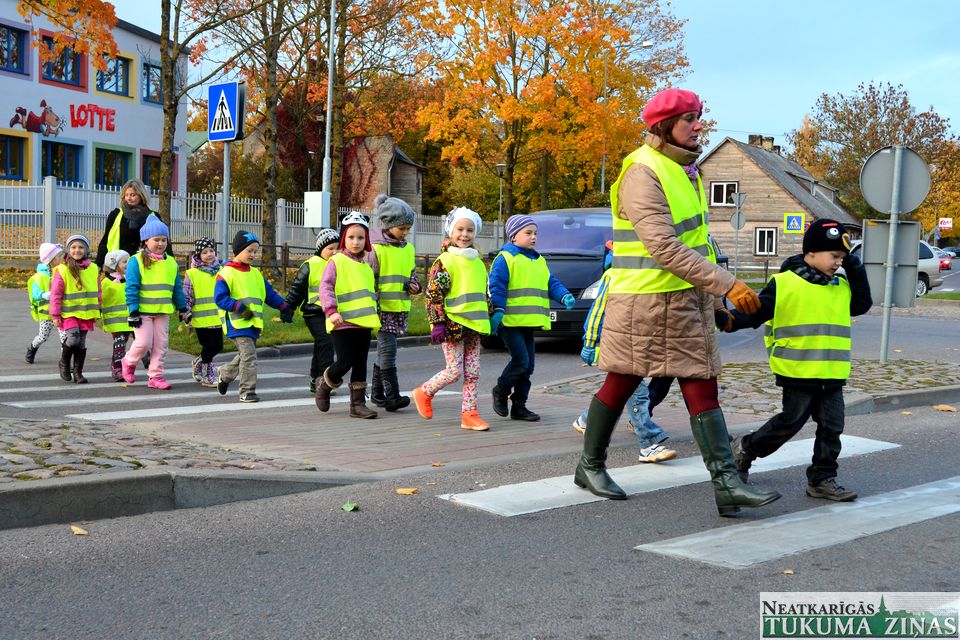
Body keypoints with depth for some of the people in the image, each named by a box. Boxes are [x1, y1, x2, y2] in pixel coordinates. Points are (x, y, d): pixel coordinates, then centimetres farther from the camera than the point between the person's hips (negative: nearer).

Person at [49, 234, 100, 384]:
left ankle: (77, 372, 21)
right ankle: (64, 363, 9)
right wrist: (55, 315, -7)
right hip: (68, 313, -4)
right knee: (72, 339, -19)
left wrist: (96, 312, 14)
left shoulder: (93, 269, 4)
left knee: (81, 344, 9)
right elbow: (55, 294, -6)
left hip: (86, 314, 4)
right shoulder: (63, 270, -8)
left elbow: (97, 292, 13)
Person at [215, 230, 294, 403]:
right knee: (248, 355, -13)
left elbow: (269, 293, 20)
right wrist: (240, 307, -20)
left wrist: (284, 307, 11)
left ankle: (224, 375, 40)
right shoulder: (226, 273, -7)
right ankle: (247, 391, -5)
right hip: (237, 323, -8)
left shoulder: (255, 273, 15)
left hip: (253, 323, 8)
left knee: (245, 355, 17)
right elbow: (219, 298, -12)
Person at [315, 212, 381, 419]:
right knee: (345, 362, -8)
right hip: (343, 323, -6)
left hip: (364, 324, 6)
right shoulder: (336, 262, -4)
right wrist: (331, 311, -21)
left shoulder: (366, 267, 17)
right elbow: (325, 288, -10)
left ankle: (358, 403, 13)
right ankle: (324, 386, 20)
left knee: (360, 364, 7)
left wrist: (375, 316, 22)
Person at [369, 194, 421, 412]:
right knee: (388, 349, -12)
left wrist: (414, 285, 1)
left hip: (401, 308, 7)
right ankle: (392, 396, -13)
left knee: (384, 351, 14)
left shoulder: (409, 249, 12)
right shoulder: (376, 249, -9)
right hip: (382, 307, -7)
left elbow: (412, 273, 24)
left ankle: (377, 393, 22)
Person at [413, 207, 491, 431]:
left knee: (473, 372, 5)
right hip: (452, 324, -7)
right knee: (454, 371, -5)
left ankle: (469, 414, 10)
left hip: (473, 325, 7)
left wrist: (488, 321, 21)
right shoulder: (445, 261, -8)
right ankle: (424, 392, 18)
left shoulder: (478, 263, 14)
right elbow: (434, 295, -12)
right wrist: (438, 324, -17)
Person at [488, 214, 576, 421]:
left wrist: (565, 296, -2)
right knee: (521, 361, -13)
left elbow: (552, 283, 17)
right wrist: (497, 311, -20)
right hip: (510, 321, -8)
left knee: (528, 365, 8)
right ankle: (501, 391, 11)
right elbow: (496, 286, -12)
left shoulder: (539, 262, 18)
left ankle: (519, 406, 17)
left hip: (528, 322, 8)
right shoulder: (505, 258, -5)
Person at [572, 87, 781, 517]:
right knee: (621, 385, 5)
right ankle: (590, 465, 24)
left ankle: (727, 484, 5)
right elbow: (665, 249, -25)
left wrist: (714, 300, 19)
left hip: (688, 300, 8)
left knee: (702, 388, 3)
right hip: (645, 300, -8)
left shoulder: (685, 169, 13)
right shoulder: (643, 174, -16)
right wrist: (727, 285, -28)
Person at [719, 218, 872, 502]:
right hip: (797, 373, -6)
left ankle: (822, 479, 15)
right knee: (789, 422, 2)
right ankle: (745, 448, 23)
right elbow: (757, 312, -9)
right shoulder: (784, 283, -8)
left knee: (831, 426, 5)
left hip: (832, 375, 6)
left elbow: (862, 305, 16)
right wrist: (731, 320, -27)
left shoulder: (842, 287, 11)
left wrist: (855, 270, 7)